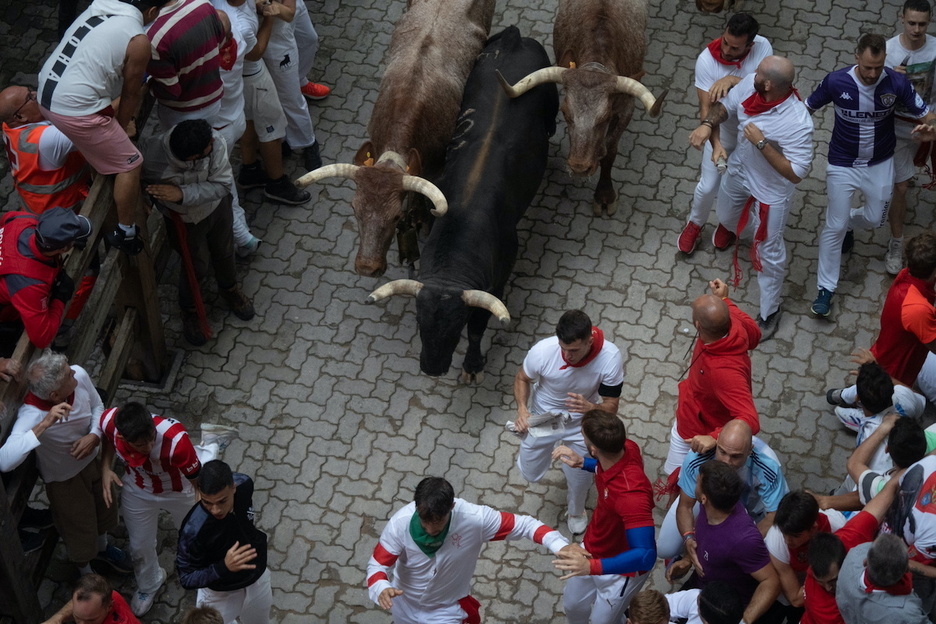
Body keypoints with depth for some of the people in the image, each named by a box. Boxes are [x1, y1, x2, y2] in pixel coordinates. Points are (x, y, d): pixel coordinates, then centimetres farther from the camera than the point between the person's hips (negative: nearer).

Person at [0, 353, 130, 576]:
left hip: (92, 460, 5)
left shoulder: (79, 376, -28)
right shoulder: (31, 415, -42)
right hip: (64, 479, -5)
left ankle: (102, 549, 64)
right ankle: (87, 576, 51)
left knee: (104, 510, 31)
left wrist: (94, 436, -25)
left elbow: (97, 406, -5)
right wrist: (44, 424, -58)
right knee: (80, 534, 19)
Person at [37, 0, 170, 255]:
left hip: (45, 93, 8)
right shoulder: (138, 40, -12)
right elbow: (131, 93, -1)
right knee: (130, 164, 7)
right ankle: (125, 233, 16)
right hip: (75, 111, -8)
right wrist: (122, 125, 17)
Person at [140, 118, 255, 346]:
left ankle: (229, 289, 62)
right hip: (184, 220, -2)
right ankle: (189, 310, 52)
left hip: (217, 206, 2)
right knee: (194, 267, 19)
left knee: (224, 252, 28)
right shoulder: (152, 159, -40)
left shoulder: (215, 142, -39)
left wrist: (183, 194, -44)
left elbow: (222, 185, -34)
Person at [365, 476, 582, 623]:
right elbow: (378, 564, -21)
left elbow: (524, 524, -25)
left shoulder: (474, 518, -34)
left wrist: (560, 545, -40)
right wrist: (381, 589, -44)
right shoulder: (399, 524, -31)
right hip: (405, 605, 2)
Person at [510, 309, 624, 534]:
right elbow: (522, 379, -11)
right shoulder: (542, 351, -35)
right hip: (542, 420, 0)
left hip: (580, 425, 0)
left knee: (580, 481, 18)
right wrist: (522, 409, -30)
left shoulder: (610, 358, -35)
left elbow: (611, 407, -24)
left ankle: (576, 511, 56)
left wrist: (590, 408, -47)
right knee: (531, 475, 19)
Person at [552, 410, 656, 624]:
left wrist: (592, 566, -56)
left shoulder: (631, 493, -46)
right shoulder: (625, 448, -22)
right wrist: (582, 463, -7)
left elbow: (646, 556, -46)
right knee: (573, 605, 29)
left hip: (620, 567, -8)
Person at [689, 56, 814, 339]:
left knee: (769, 252, 12)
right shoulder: (750, 84, -24)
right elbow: (724, 105, -5)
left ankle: (769, 312, 35)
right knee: (726, 214, 36)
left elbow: (796, 174, -36)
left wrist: (761, 143, -40)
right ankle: (728, 230, 76)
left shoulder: (797, 123, -42)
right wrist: (707, 124, -26)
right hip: (739, 170, 6)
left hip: (771, 190, -6)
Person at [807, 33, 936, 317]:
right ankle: (826, 289, 15)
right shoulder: (836, 82, -23)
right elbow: (807, 108, -6)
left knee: (874, 219, 17)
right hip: (842, 165, -2)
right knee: (834, 227, 0)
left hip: (880, 164, 2)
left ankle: (846, 222, 53)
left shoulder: (897, 83, -21)